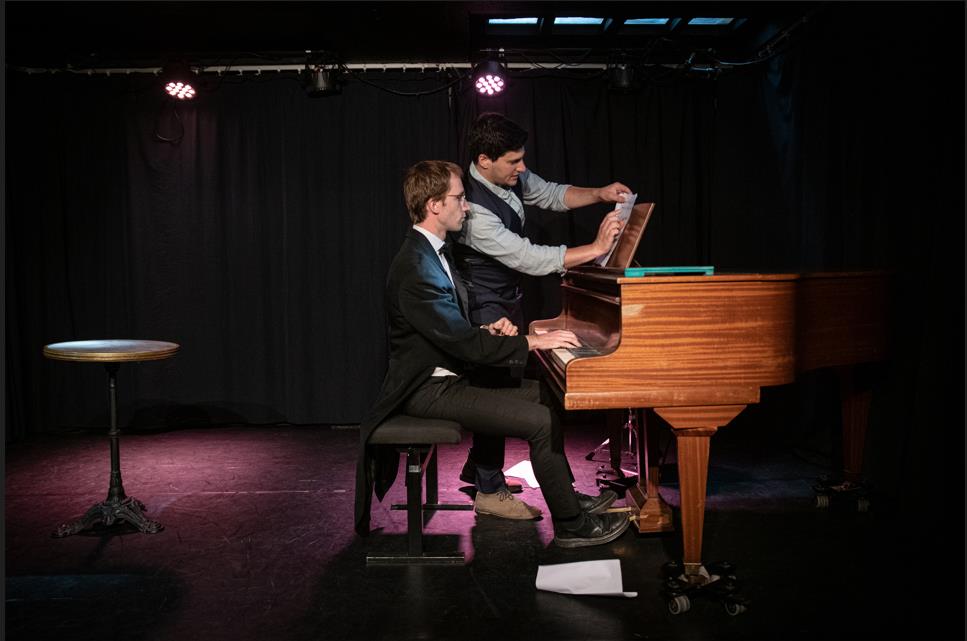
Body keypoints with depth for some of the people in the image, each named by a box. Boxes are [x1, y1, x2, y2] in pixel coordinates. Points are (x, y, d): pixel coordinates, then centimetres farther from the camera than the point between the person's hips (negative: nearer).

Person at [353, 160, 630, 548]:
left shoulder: (430, 252, 11)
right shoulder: (417, 268, -23)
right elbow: (463, 344, -24)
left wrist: (487, 330, 0)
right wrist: (531, 343, -17)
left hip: (444, 377, 11)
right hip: (430, 389, -11)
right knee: (541, 421, -17)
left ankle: (565, 495, 22)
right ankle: (570, 524, -2)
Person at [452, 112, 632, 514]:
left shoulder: (511, 176, -7)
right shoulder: (474, 210, -33)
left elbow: (552, 195, 10)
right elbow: (530, 259, -35)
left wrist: (599, 194, -7)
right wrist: (596, 248, -33)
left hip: (508, 297, 9)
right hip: (486, 307, -9)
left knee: (507, 383, 16)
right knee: (498, 388, -4)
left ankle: (478, 468, 32)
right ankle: (490, 489, 12)